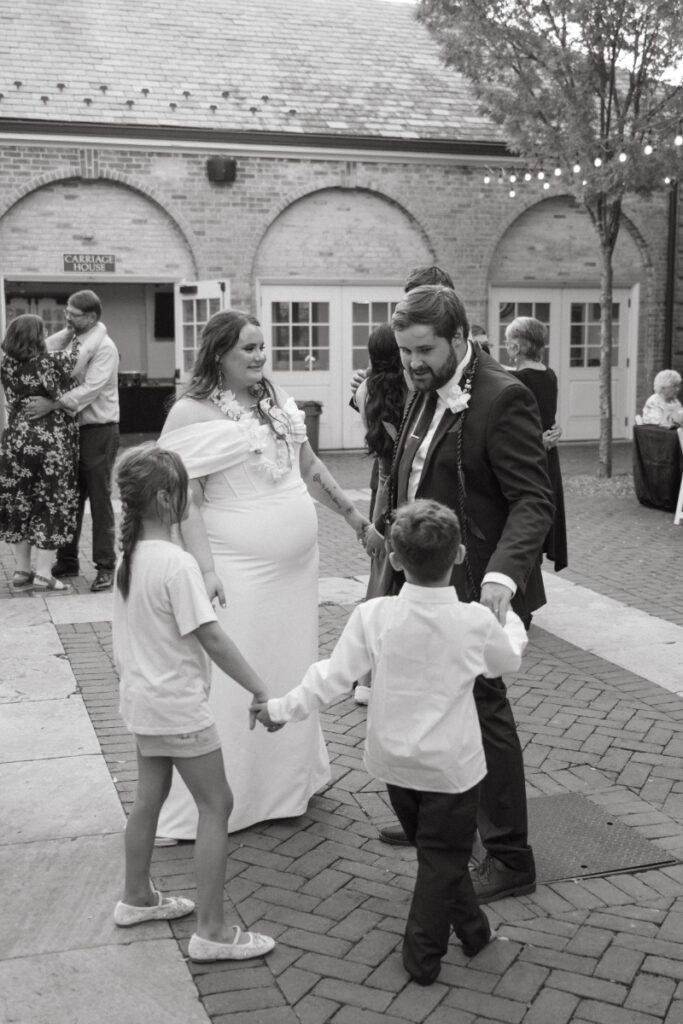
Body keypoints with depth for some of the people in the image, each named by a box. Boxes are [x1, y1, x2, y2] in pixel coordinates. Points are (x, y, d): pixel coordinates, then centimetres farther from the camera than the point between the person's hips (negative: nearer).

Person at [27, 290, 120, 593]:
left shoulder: (103, 347, -12)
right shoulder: (70, 342, 10)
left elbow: (91, 389, -22)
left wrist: (53, 404, -27)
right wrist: (66, 332, -3)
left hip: (98, 431, -7)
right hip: (72, 429, 7)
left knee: (99, 499, -1)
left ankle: (105, 566, 6)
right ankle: (67, 559, 23)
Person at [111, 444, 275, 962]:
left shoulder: (129, 554, 2)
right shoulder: (177, 563, -24)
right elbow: (212, 639, -23)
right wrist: (261, 691, -17)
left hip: (142, 698, 9)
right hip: (178, 704, -9)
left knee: (149, 797, 22)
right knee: (216, 804, 2)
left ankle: (137, 898, 39)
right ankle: (211, 930, 6)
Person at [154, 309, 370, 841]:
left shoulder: (275, 398, 9)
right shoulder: (194, 413, -12)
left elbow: (309, 465, 19)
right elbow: (184, 498, -16)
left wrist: (353, 513, 20)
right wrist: (205, 570, -23)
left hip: (297, 568, 7)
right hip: (240, 572, -7)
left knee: (291, 674, 17)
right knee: (233, 688, -2)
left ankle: (290, 781, 35)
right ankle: (206, 808, 12)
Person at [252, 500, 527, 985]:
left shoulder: (373, 616, -18)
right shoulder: (476, 622, -17)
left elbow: (333, 677, -12)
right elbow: (509, 660, 5)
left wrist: (282, 708, 3)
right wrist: (509, 614, 25)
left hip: (393, 759, 3)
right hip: (451, 764, -3)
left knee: (440, 851, 24)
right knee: (443, 859, 13)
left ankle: (473, 930, 41)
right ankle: (423, 956, 20)